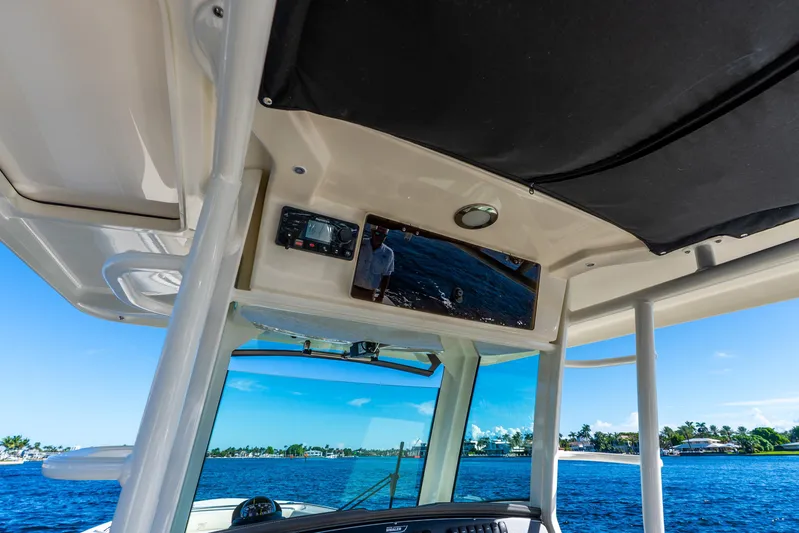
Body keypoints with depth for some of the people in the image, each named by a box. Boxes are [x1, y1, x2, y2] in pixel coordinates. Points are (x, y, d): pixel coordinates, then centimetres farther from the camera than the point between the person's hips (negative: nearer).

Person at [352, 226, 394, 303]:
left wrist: (381, 295, 2)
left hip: (369, 293, 0)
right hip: (352, 288, 0)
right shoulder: (360, 244, -10)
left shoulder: (388, 253, -7)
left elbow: (386, 276, 1)